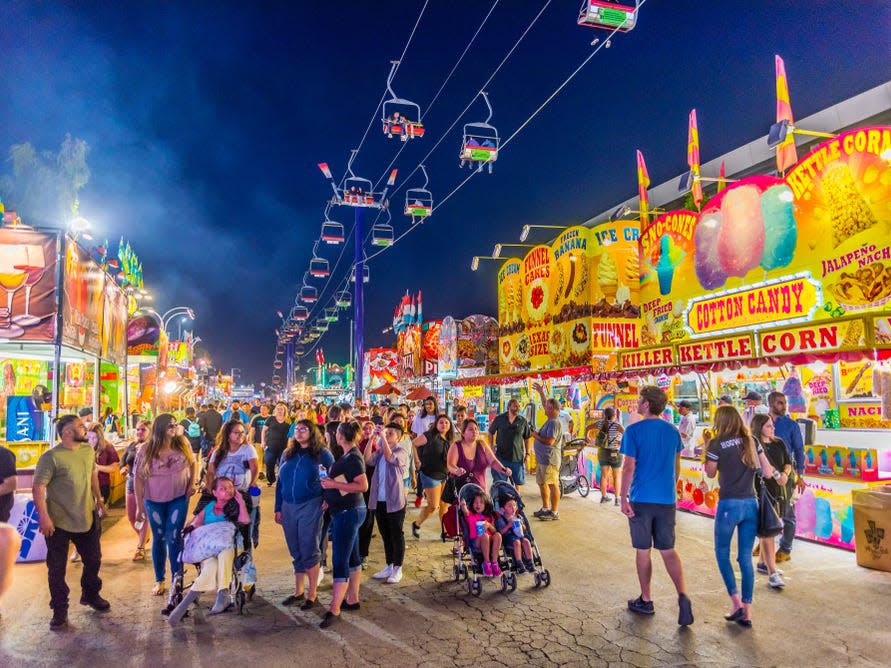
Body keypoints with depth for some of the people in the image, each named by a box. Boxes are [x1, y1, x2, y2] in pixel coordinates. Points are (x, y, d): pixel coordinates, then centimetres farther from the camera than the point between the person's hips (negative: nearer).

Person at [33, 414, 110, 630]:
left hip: (87, 518, 6)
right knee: (57, 568, 7)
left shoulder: (89, 451, 1)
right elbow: (38, 487, -20)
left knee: (93, 560, 18)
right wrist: (43, 516, -26)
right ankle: (60, 611, 24)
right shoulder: (51, 457, -18)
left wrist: (98, 498, 19)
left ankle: (90, 595, 41)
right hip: (59, 523, -6)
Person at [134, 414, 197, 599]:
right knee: (159, 539, 14)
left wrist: (192, 484, -3)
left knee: (174, 539, -2)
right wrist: (139, 505, -6)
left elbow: (192, 463, 8)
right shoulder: (146, 450, -10)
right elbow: (138, 478, -6)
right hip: (154, 501, 1)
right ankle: (159, 581, 30)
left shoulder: (182, 444, -7)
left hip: (179, 499, 0)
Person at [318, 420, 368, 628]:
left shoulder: (352, 458, -19)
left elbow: (363, 486, -25)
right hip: (347, 511, 10)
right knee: (351, 557, 16)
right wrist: (330, 497, 11)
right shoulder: (348, 455, 10)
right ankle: (352, 599, 27)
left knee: (340, 560, -8)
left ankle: (334, 610, -4)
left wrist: (334, 484, -23)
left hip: (348, 512, -10)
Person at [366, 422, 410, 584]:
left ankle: (397, 569, 13)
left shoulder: (402, 451, -6)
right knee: (385, 535, 15)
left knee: (396, 535, 4)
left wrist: (382, 437, -23)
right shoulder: (380, 450, 9)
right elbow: (368, 460, -9)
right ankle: (389, 566, 26)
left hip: (394, 500, -5)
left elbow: (390, 458, -26)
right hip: (378, 500, 6)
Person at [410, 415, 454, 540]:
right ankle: (416, 525, 20)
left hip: (445, 475, 6)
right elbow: (413, 444, -15)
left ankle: (445, 532, 21)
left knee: (445, 505, 10)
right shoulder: (430, 435, -15)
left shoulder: (450, 440, 5)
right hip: (430, 475, -6)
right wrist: (417, 461, -13)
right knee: (433, 506, -3)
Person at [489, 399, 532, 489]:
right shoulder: (499, 419, 0)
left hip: (517, 457, 1)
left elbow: (527, 438, 7)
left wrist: (527, 453, 1)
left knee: (518, 481, 10)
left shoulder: (523, 421, 1)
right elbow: (491, 433, 10)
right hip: (501, 456, -1)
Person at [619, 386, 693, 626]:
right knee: (668, 550, 11)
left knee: (643, 551, 9)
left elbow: (629, 468, -14)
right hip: (666, 500, 4)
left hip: (641, 500, -4)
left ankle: (646, 601, 20)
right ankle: (683, 595, -6)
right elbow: (676, 467, 13)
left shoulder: (634, 431, -11)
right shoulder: (673, 431, 5)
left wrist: (623, 498, -8)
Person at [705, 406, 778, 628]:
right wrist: (777, 473, 26)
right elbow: (767, 472, 5)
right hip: (751, 504, 5)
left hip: (729, 505, -4)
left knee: (722, 552, 14)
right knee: (746, 558, 11)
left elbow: (711, 473, 3)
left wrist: (707, 449, 10)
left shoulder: (717, 444, -10)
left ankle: (737, 603, 7)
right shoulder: (751, 441, 3)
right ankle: (747, 612, 14)